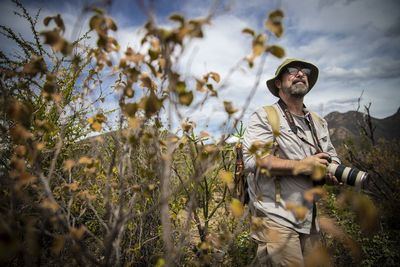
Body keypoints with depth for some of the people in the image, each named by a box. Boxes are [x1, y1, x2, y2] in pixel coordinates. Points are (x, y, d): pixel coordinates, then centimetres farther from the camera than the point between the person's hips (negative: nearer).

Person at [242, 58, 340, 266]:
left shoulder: (319, 123, 15)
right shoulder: (264, 117, -7)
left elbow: (333, 157, 17)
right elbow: (253, 160, -18)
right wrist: (302, 166, -18)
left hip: (309, 220, 7)